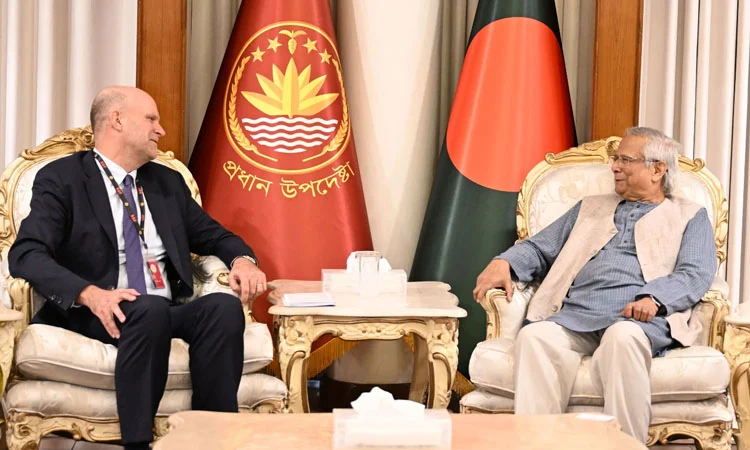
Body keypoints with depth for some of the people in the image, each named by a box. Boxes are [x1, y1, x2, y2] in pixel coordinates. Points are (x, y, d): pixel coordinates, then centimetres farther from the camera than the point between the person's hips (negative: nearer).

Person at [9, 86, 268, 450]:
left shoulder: (168, 182, 21)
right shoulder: (61, 178, 2)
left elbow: (213, 236, 26)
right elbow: (26, 254, -10)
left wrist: (242, 260, 0)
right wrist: (89, 294, -28)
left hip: (169, 313, 5)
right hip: (98, 316, -5)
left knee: (224, 306, -27)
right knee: (150, 308, -37)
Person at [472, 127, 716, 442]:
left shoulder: (690, 217, 21)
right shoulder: (590, 209, 34)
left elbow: (696, 275, 4)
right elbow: (539, 249, 27)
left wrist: (654, 299, -17)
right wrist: (504, 263, 3)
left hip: (639, 318, -3)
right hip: (575, 315, 3)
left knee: (622, 336, -40)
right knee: (535, 335, -31)